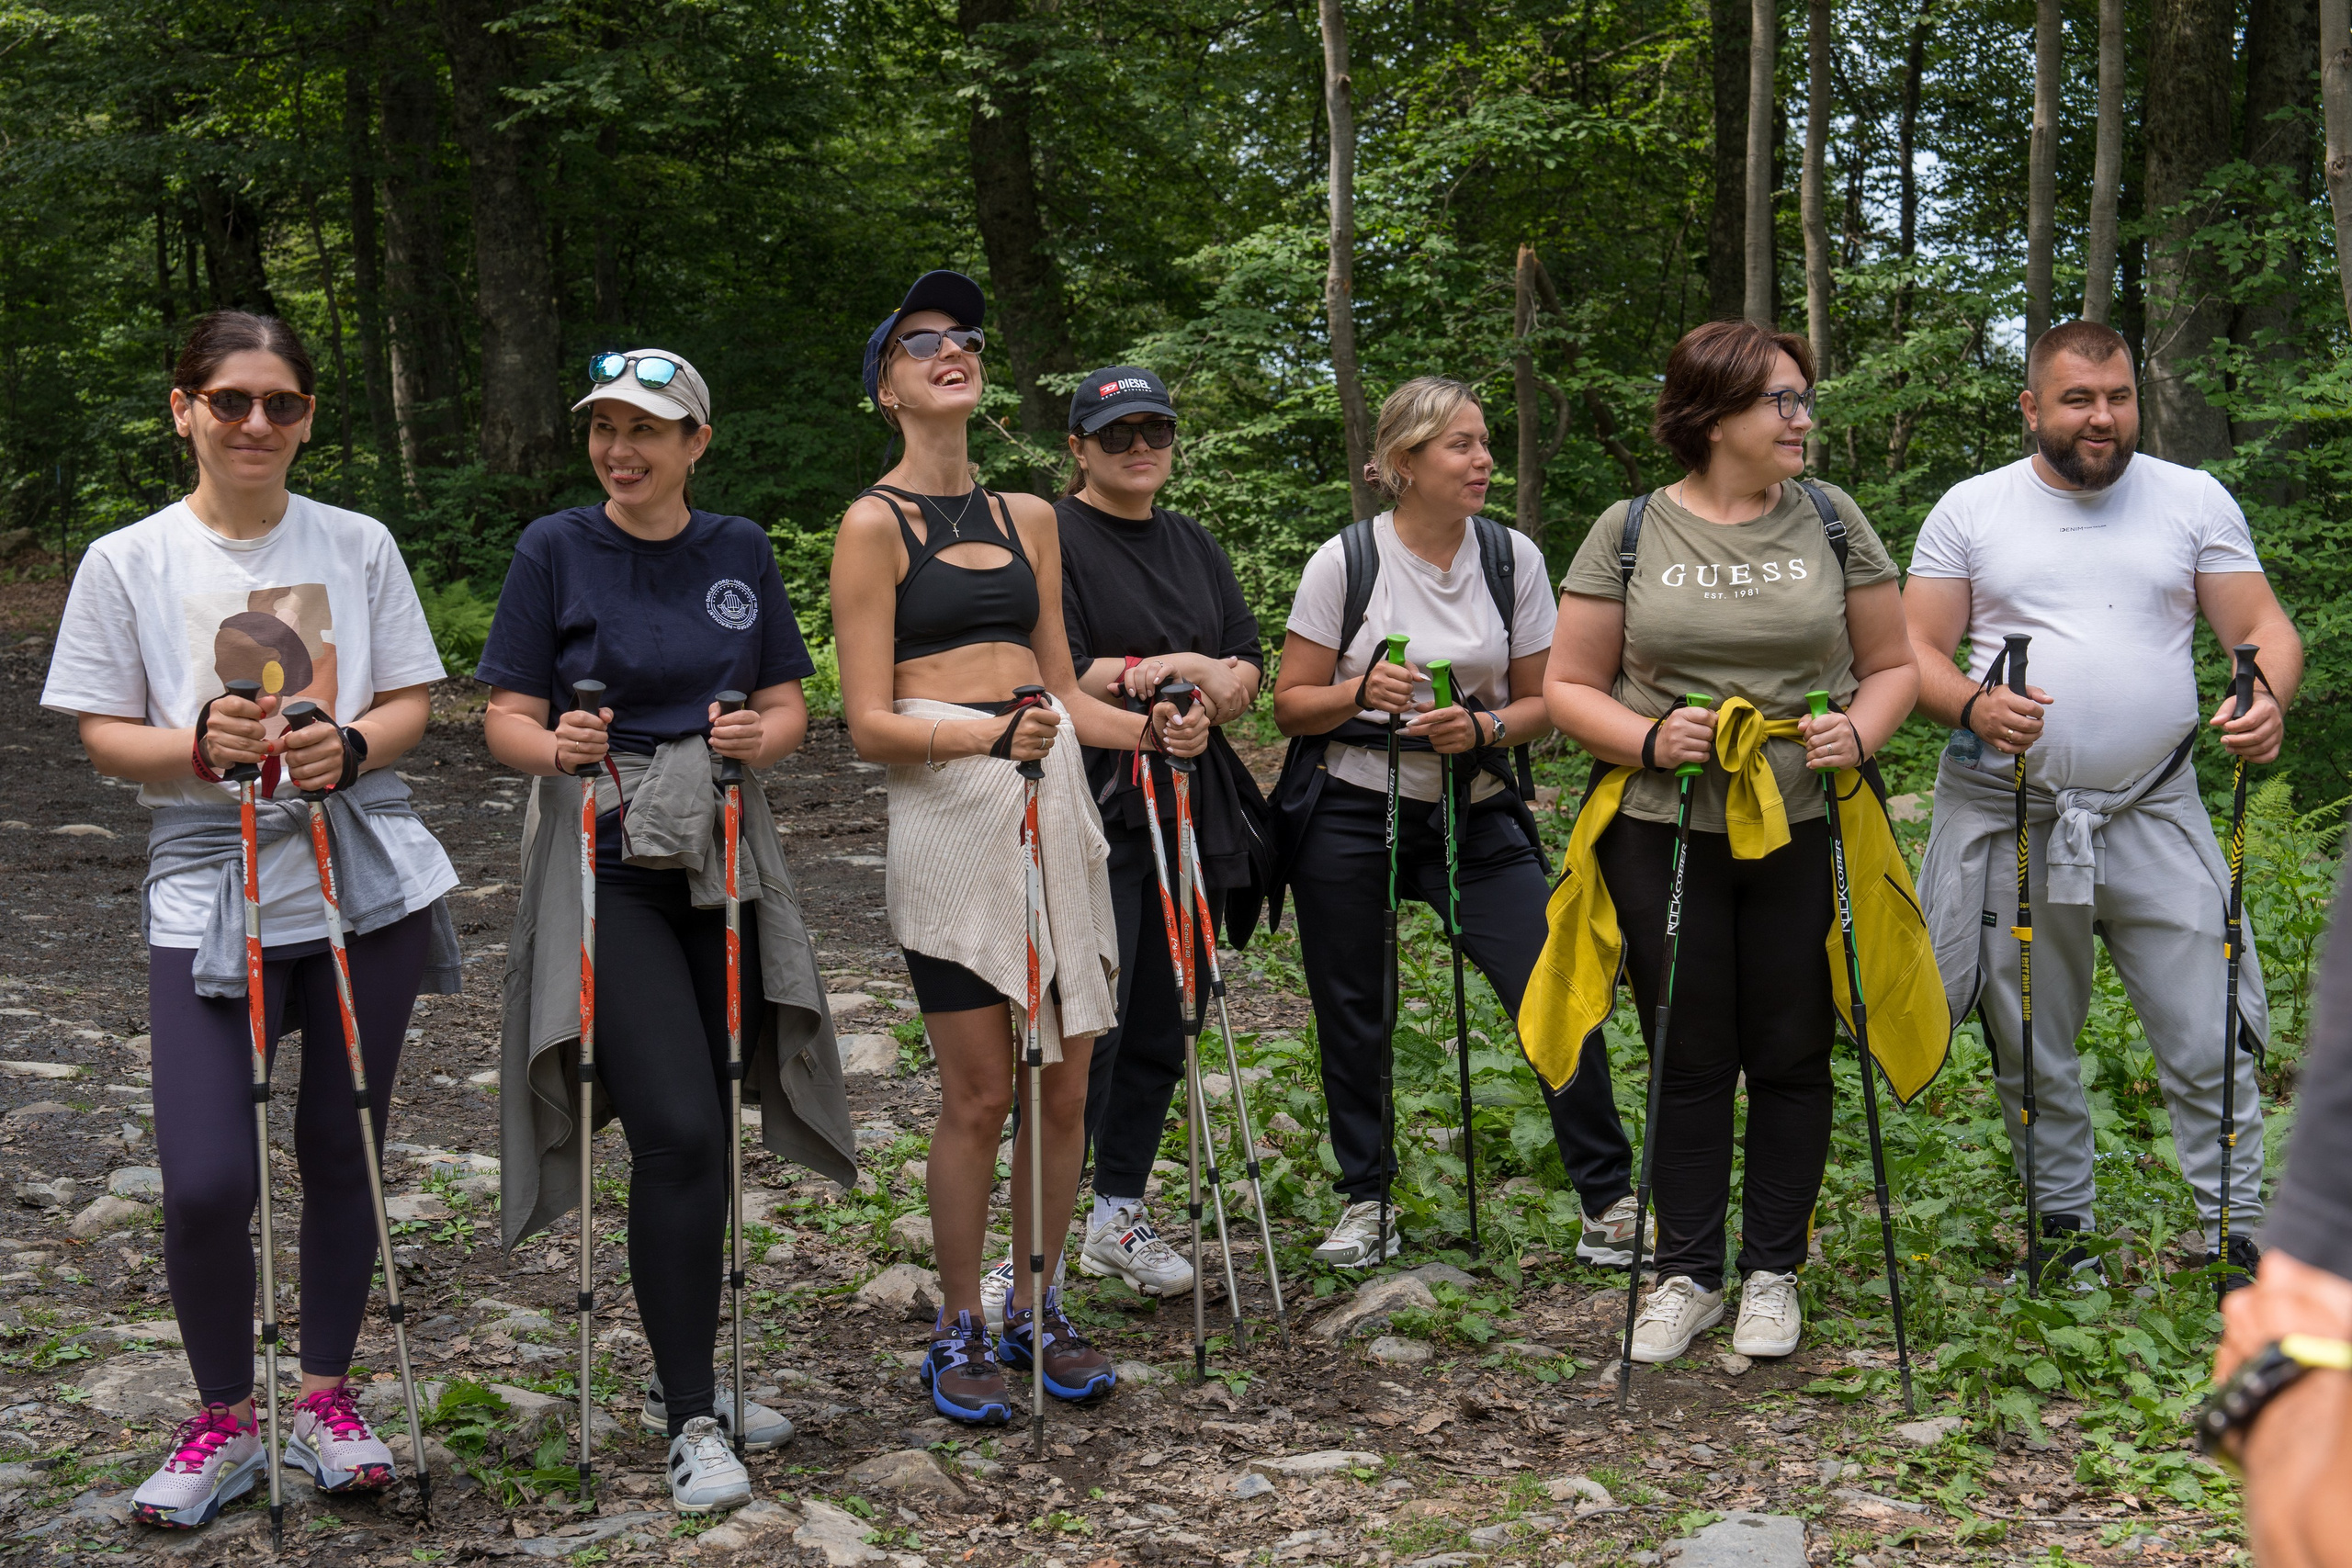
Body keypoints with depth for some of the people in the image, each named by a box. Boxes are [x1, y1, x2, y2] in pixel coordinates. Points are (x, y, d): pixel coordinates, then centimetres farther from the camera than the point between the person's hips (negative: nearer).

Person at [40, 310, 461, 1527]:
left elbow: (411, 704, 6)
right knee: (206, 1184, -9)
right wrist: (199, 746, -19)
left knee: (342, 1153, 10)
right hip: (208, 891, -1)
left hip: (367, 884, 2)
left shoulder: (359, 546, 6)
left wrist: (351, 747, -15)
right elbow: (103, 738, 1)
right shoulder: (127, 562, 2)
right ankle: (225, 1421, 16)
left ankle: (326, 1396, 29)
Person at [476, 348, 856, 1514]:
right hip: (606, 867, -4)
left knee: (703, 1133, 9)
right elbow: (507, 718, -2)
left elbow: (788, 708, 10)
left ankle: (679, 1378, 27)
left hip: (721, 863, 4)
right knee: (677, 1133, -13)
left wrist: (756, 738, -13)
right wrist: (556, 748, -24)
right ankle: (693, 1421, -4)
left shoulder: (741, 551, 9)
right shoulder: (555, 550, -1)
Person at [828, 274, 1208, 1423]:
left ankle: (1038, 1310, 22)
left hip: (1054, 804, 6)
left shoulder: (1028, 518, 17)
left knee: (1065, 1085, 7)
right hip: (948, 812, -5)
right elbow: (869, 724, -7)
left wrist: (1146, 729, 1)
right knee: (979, 1094, -2)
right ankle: (959, 1333, 14)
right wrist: (990, 735, -23)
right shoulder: (875, 523, -1)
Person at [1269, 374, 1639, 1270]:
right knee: (1350, 1016, 7)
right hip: (1348, 816, -1)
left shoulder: (1513, 557, 0)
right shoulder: (1344, 561, -7)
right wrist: (1363, 692, -22)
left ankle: (1611, 1202, 1)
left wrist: (1484, 728, -15)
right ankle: (1365, 1202, 25)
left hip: (1474, 815, 1)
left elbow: (1542, 704, 5)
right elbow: (1291, 706, -2)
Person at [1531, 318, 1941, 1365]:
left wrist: (1859, 733, -10)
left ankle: (1773, 1273, 23)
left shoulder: (1832, 522, 5)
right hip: (1663, 836, -1)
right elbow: (1569, 686, 3)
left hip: (1806, 834, 1)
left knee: (1791, 1058, 7)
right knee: (1689, 1062, 7)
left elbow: (1891, 664, 10)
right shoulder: (1629, 533, 1)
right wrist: (1647, 739, -15)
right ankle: (1686, 1275, 21)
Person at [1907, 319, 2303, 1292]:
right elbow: (1915, 652, 3)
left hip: (2155, 815, 0)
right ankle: (2062, 1222, 26)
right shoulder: (1971, 509, 5)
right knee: (2030, 1052, 10)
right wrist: (1972, 706, -18)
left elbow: (2264, 627, 5)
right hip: (2008, 818, 0)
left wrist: (2268, 699, -18)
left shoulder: (2194, 499, 7)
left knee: (2209, 1042, -3)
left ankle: (2236, 1235, 11)